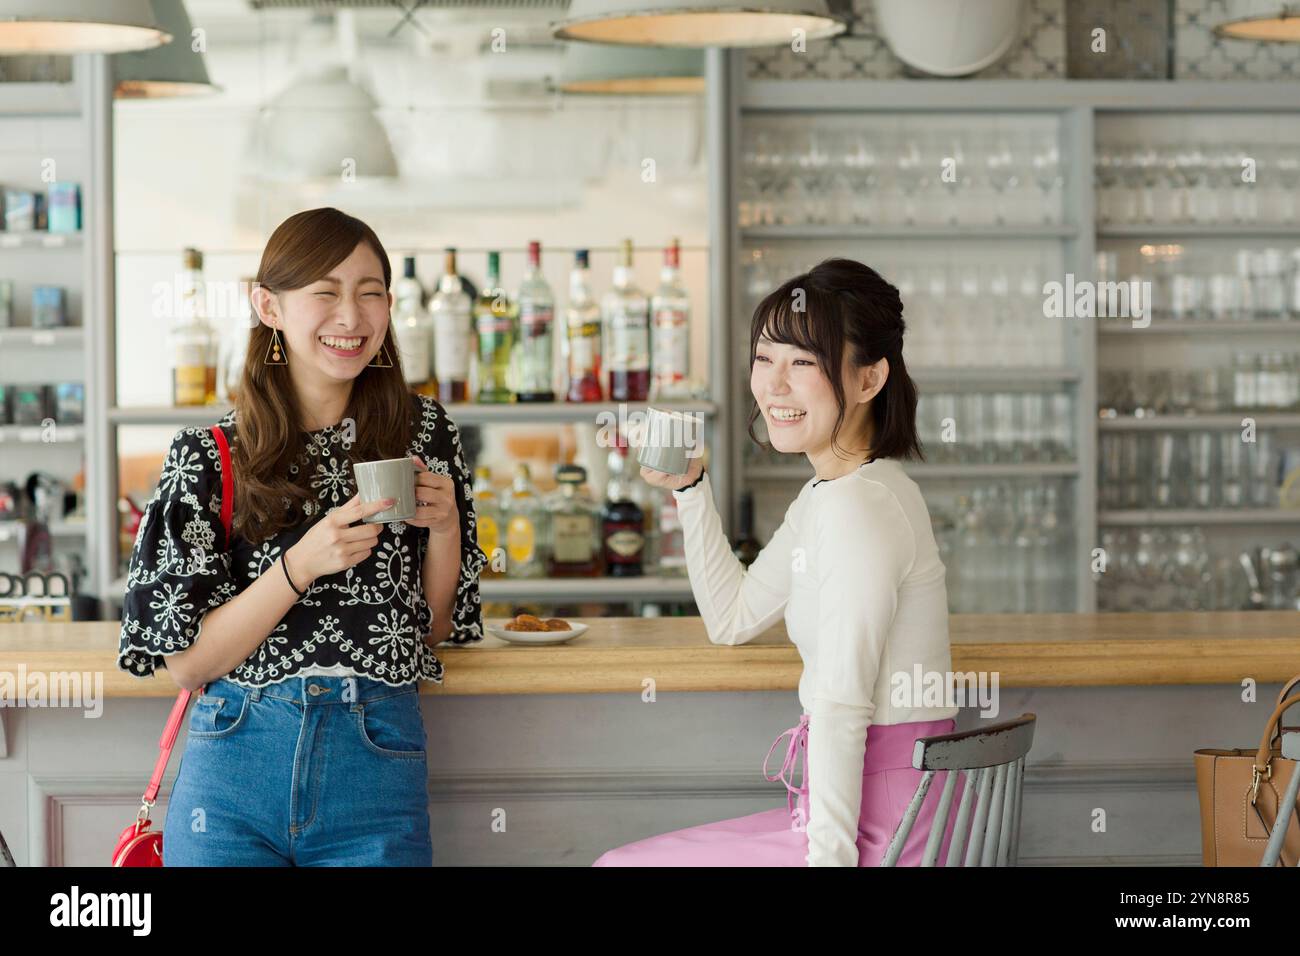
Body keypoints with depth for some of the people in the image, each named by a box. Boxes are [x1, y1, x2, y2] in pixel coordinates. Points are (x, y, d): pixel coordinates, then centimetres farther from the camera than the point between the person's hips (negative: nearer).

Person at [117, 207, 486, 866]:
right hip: (235, 770, -1)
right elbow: (187, 662, -6)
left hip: (377, 773, 1)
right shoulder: (209, 457, -2)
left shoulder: (421, 433, 5)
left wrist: (444, 525, -6)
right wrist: (302, 565, -18)